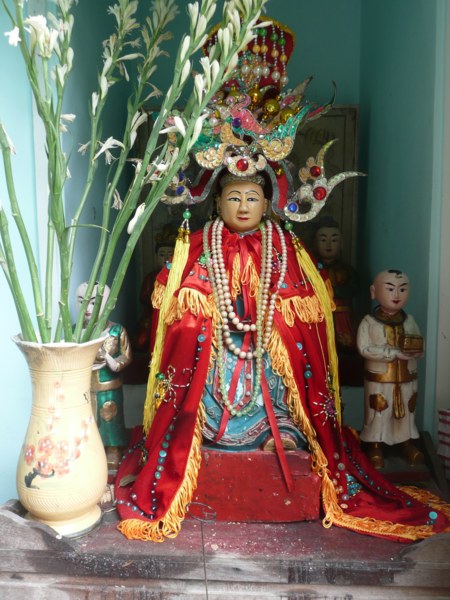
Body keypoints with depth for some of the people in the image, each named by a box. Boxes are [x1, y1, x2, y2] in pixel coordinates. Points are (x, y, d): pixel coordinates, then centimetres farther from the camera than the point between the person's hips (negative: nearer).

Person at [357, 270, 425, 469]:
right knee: (378, 413, 5)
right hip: (379, 379, -4)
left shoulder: (409, 320, 3)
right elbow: (364, 348, -21)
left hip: (407, 378, 4)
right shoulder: (369, 321, -11)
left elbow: (421, 348, 6)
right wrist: (395, 352, -24)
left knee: (406, 411, 14)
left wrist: (412, 348, -19)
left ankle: (406, 441, 31)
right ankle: (375, 445, 18)